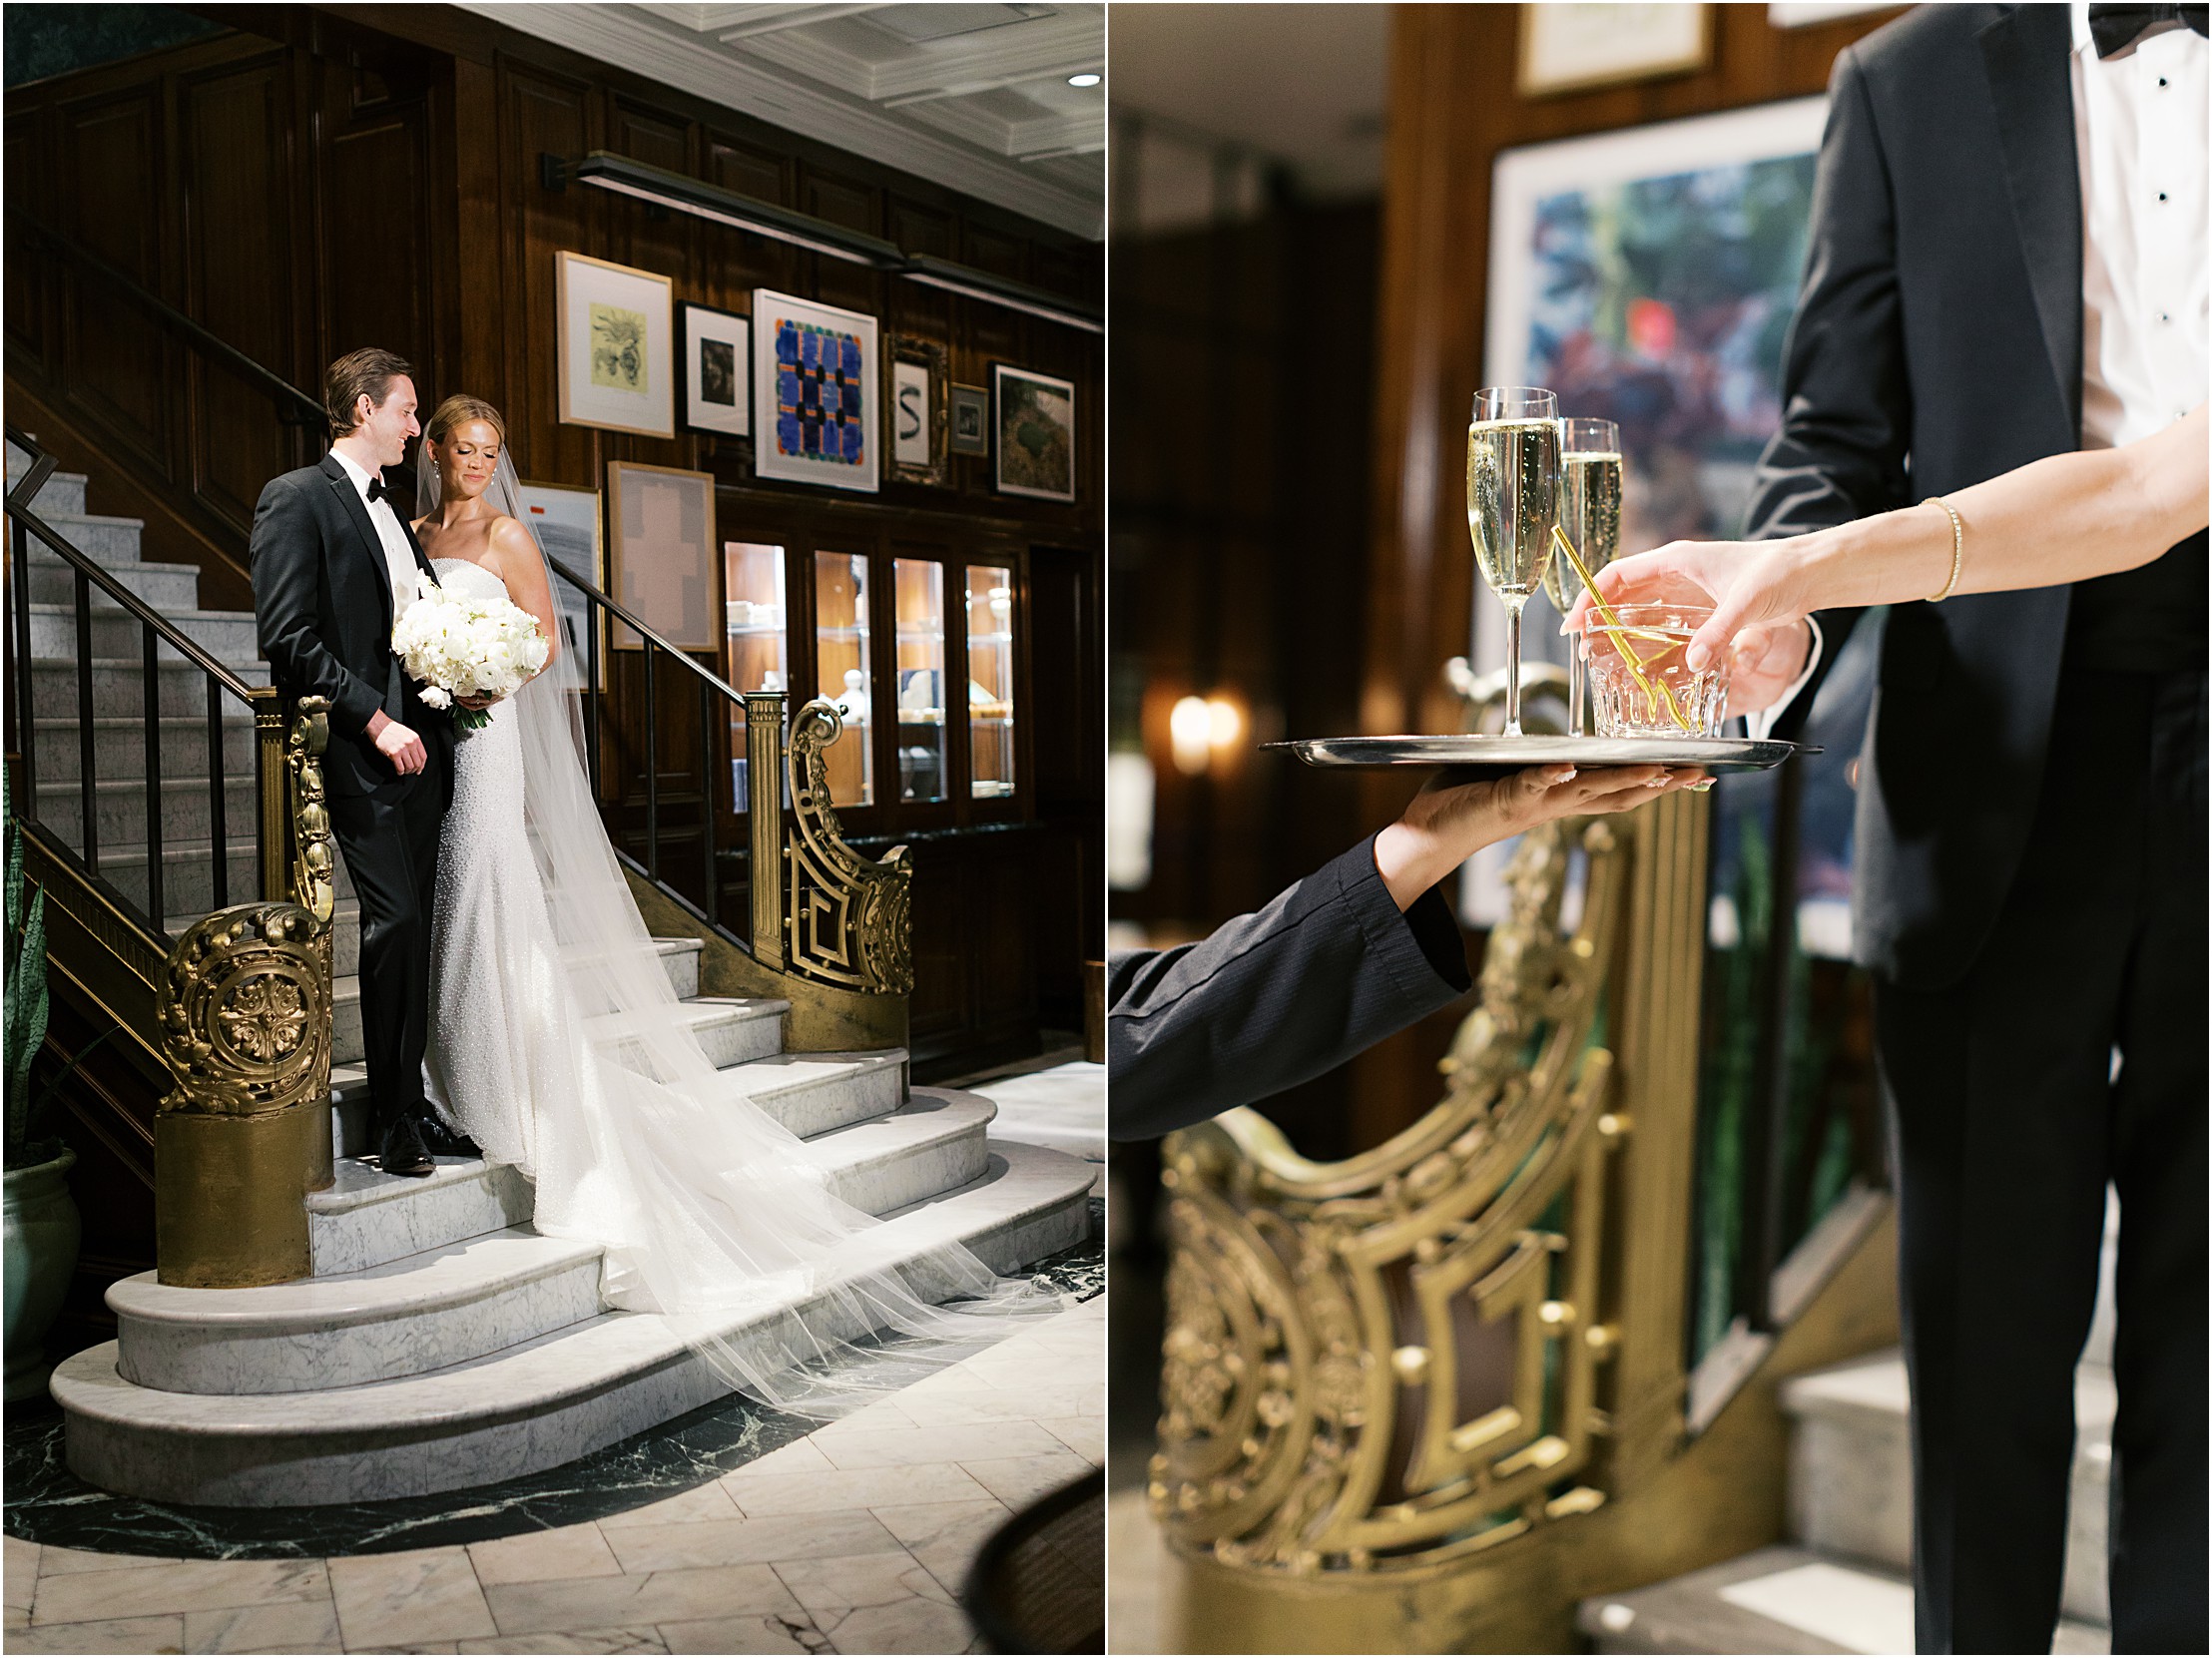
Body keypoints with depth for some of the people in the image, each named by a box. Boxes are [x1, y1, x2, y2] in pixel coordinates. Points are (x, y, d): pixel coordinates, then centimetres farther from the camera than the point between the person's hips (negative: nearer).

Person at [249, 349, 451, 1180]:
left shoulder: (392, 511, 21)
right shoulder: (297, 497, -4)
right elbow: (288, 637, -12)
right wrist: (376, 721, -15)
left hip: (416, 746, 7)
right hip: (360, 753, -7)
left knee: (415, 927, 6)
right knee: (395, 920, -9)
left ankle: (412, 1103, 13)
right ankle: (393, 1124, 0)